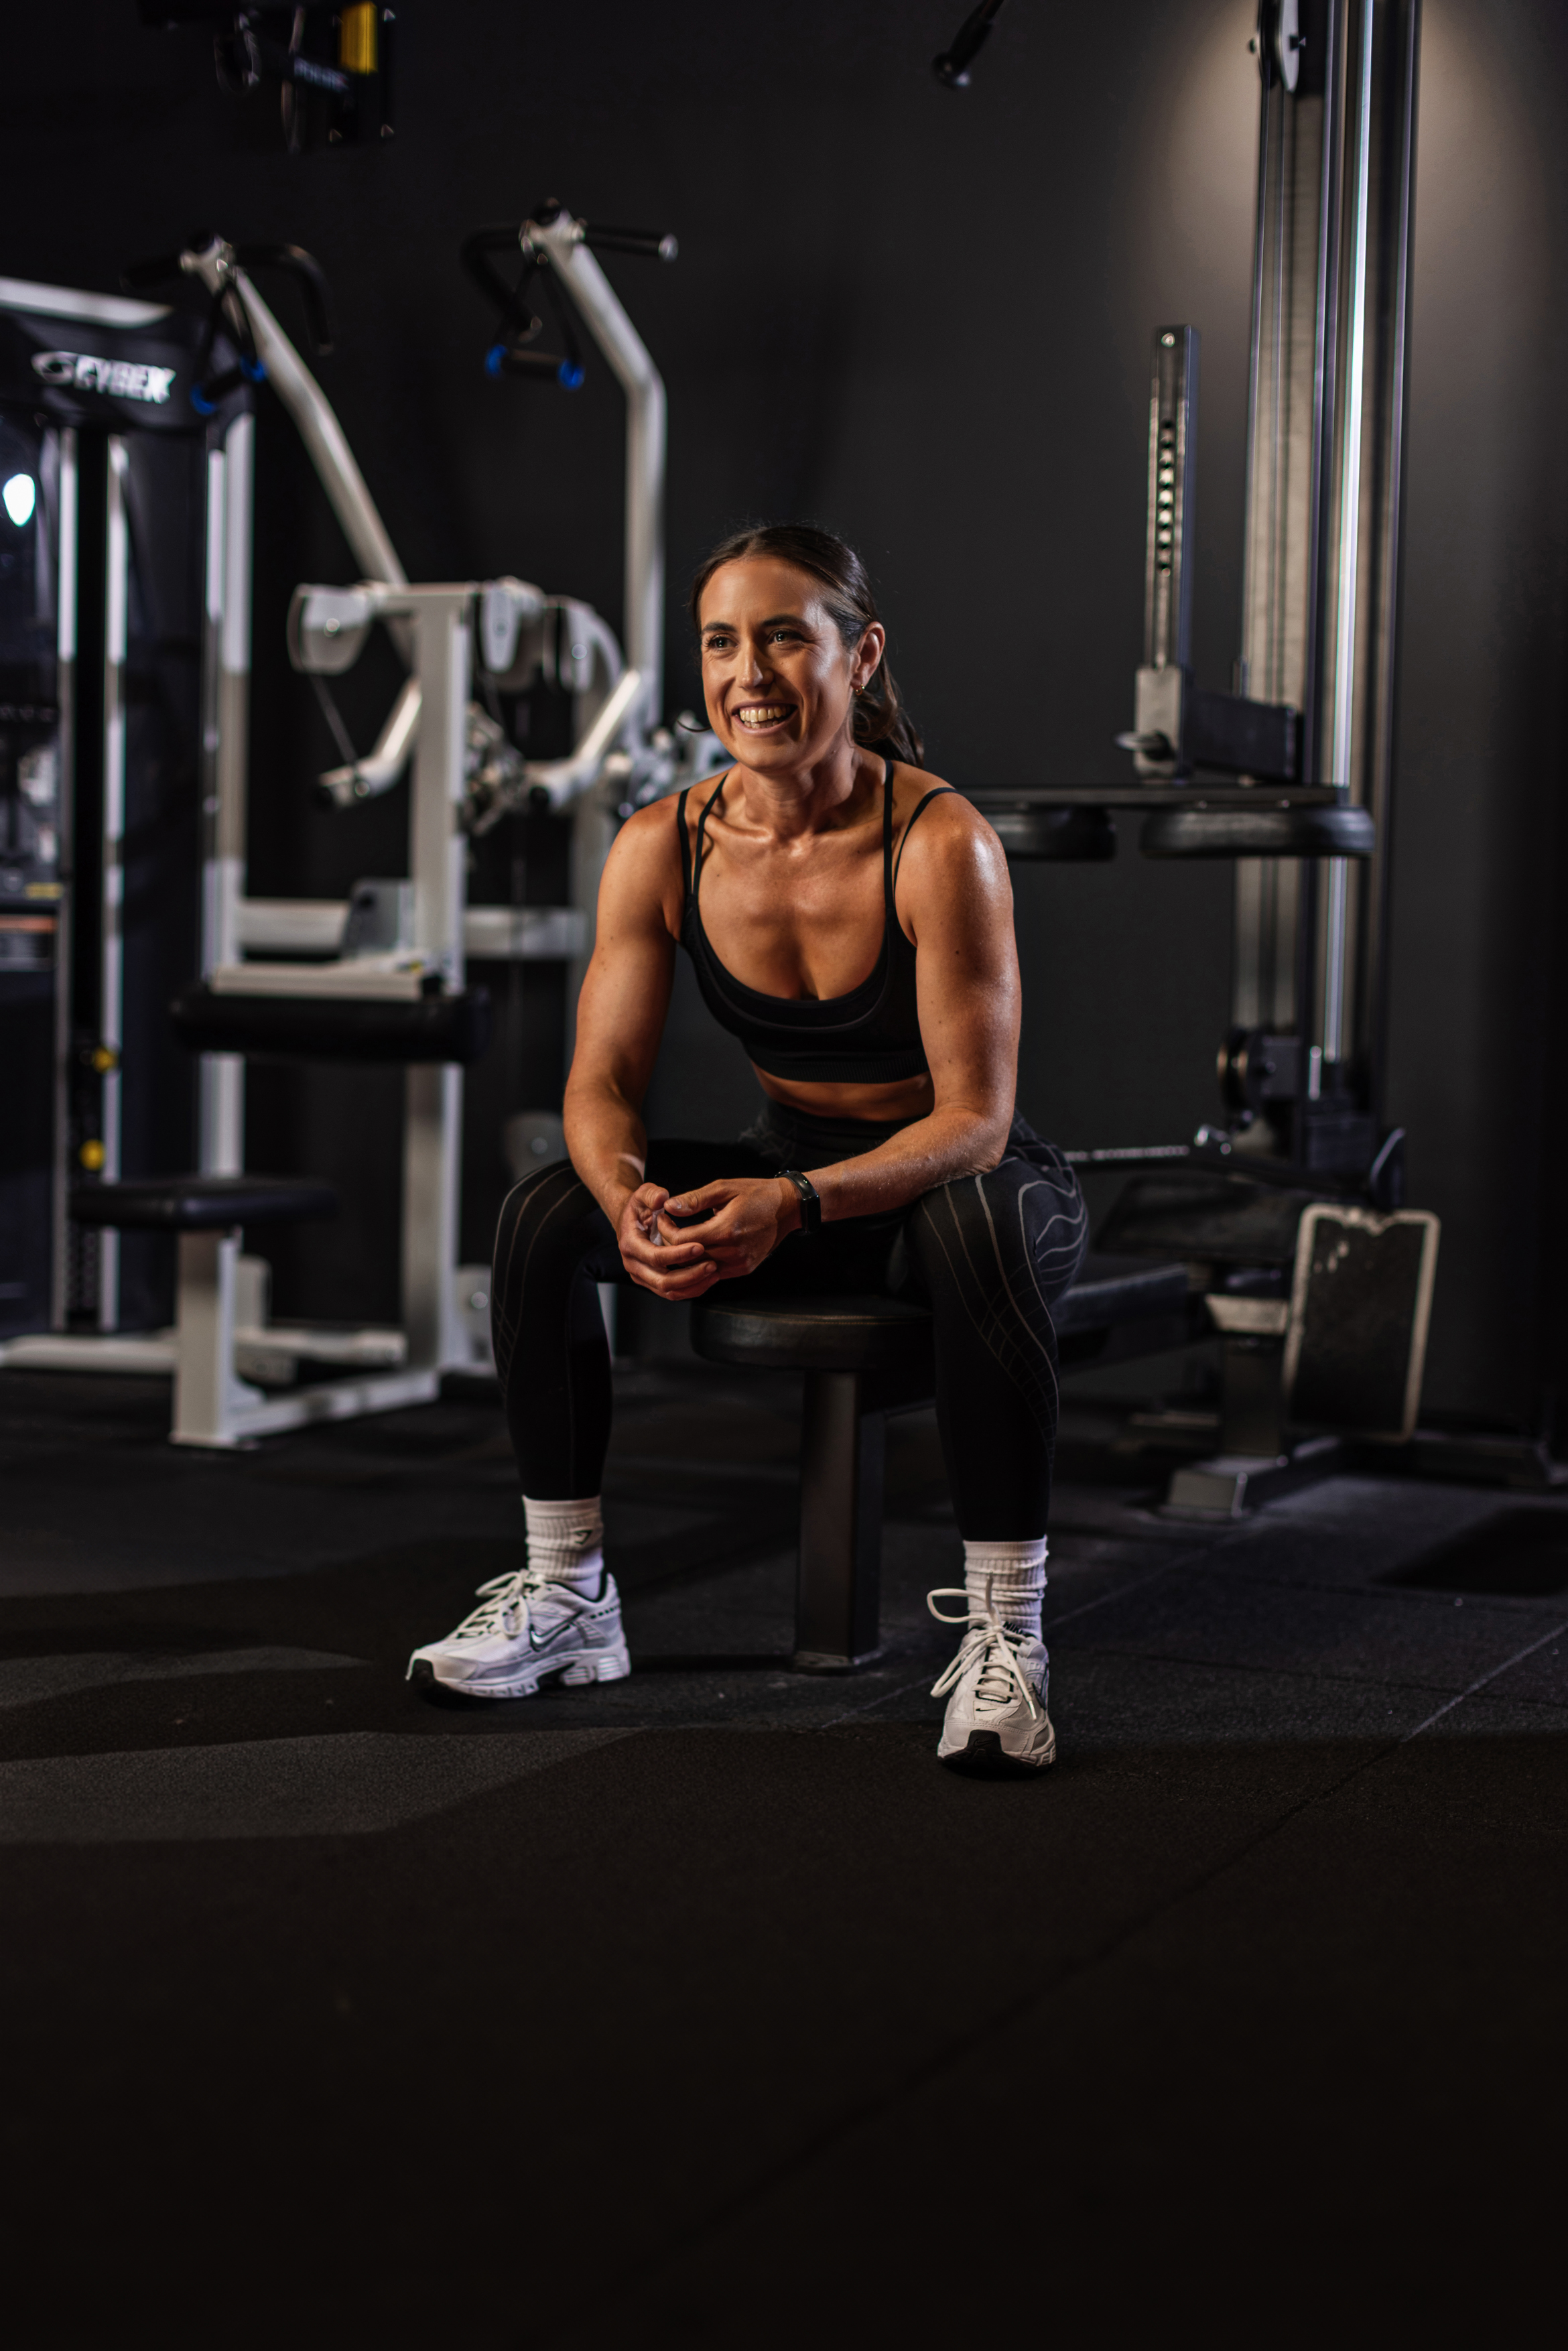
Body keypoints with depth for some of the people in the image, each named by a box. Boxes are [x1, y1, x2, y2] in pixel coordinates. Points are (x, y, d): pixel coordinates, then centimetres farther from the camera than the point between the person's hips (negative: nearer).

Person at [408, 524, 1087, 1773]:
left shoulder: (942, 843, -25)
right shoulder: (663, 848, -11)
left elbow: (975, 1119, -26)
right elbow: (603, 1080, -9)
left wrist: (793, 1205, -42)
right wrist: (630, 1193, -34)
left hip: (963, 1179, -5)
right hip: (794, 1173, 5)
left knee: (981, 1231, -40)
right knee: (545, 1213, -17)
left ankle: (1006, 1634, -30)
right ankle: (567, 1597, -4)